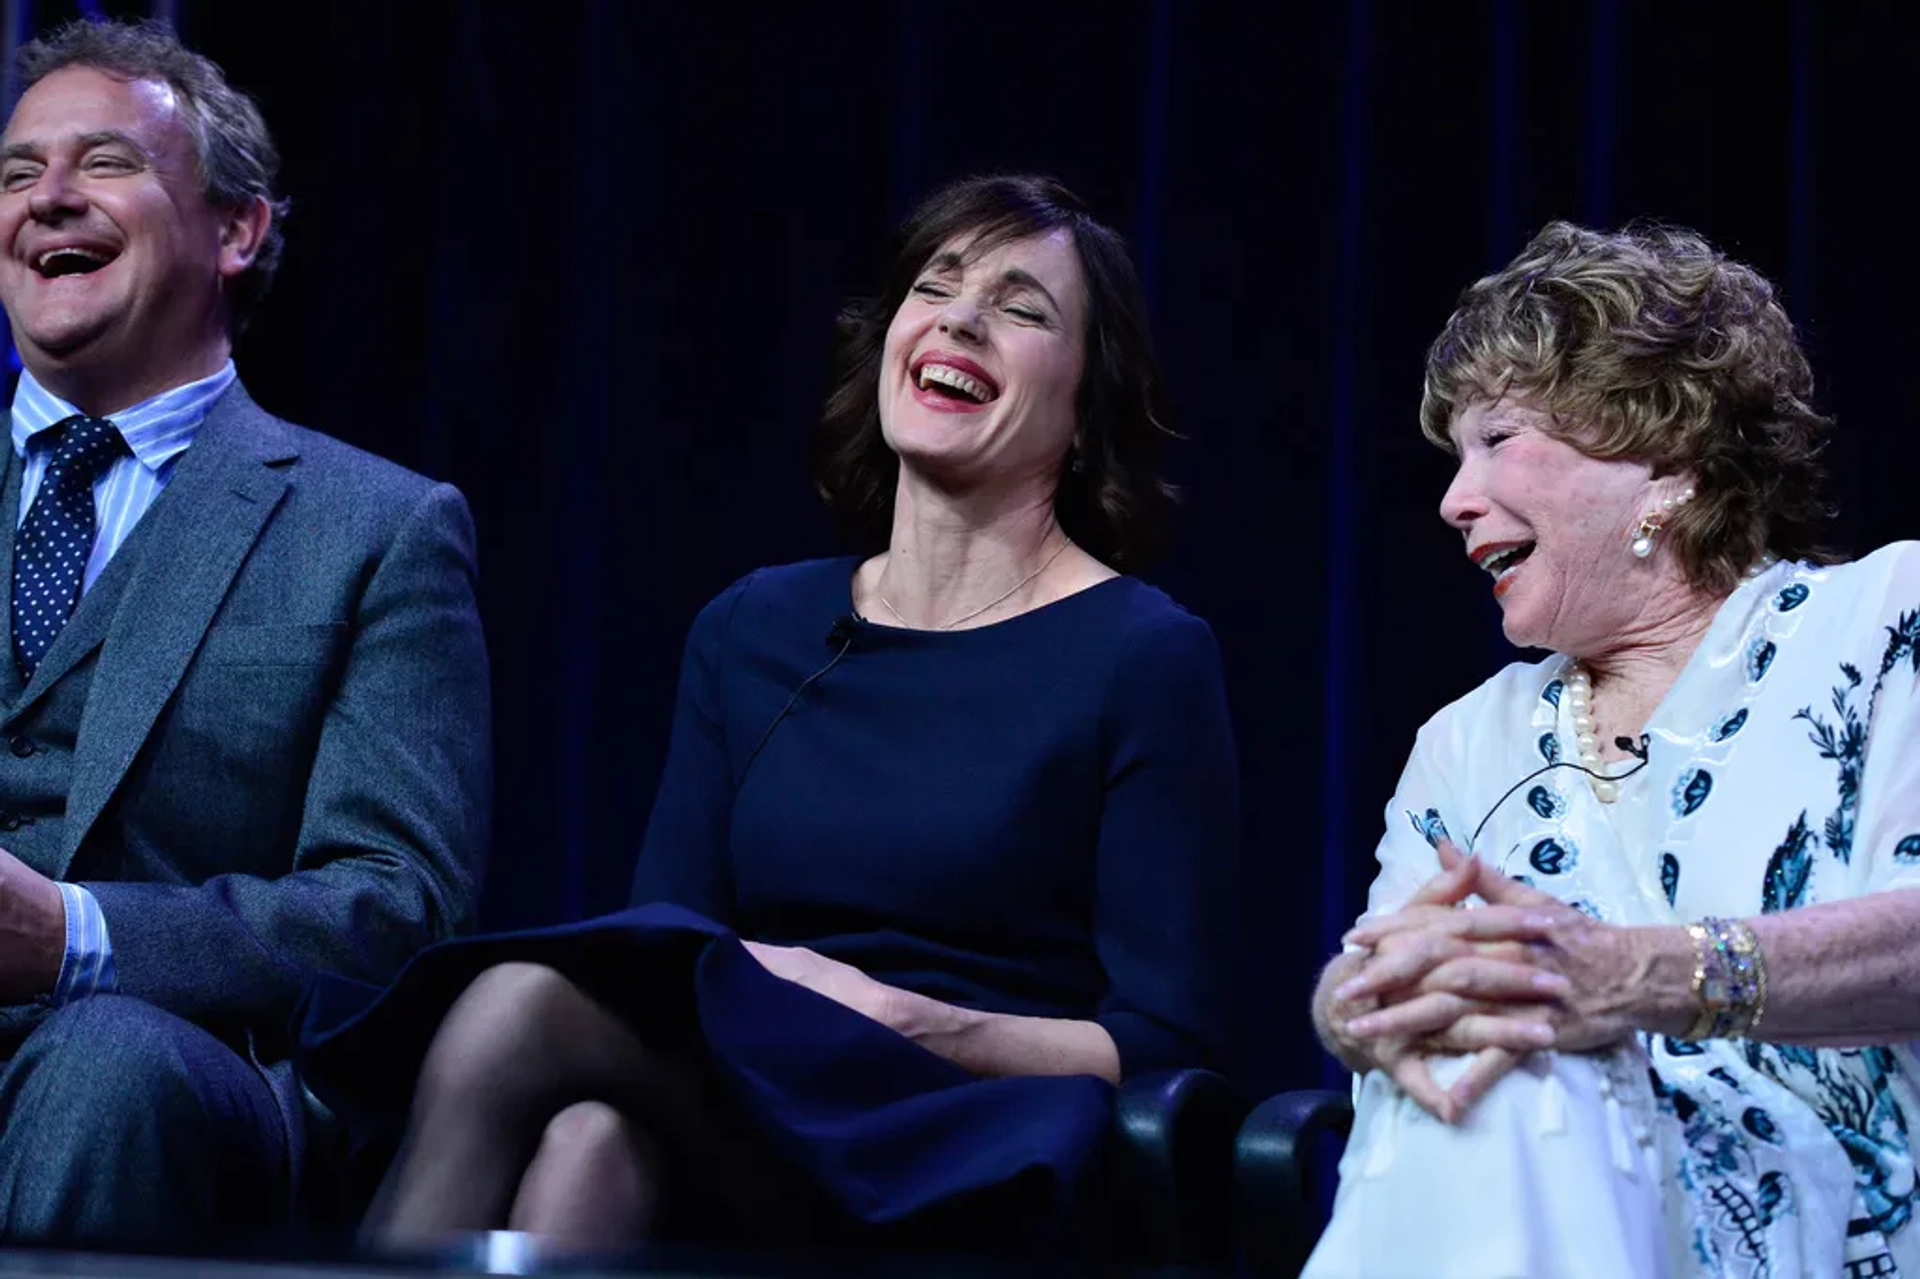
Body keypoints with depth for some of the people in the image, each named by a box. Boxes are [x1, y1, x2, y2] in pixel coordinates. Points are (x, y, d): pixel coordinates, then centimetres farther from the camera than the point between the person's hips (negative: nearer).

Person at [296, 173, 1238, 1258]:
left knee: (518, 1008, -31)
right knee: (593, 1143, -36)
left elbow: (1169, 1046, -2)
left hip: (965, 1190, -4)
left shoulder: (1148, 657, 2)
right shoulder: (751, 632, 18)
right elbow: (663, 942, 14)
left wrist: (911, 1023, -16)